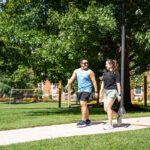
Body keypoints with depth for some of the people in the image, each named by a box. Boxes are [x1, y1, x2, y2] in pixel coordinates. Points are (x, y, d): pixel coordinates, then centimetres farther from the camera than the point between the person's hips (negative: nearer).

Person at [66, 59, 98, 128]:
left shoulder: (90, 72, -5)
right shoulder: (76, 71, 10)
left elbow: (94, 81, -6)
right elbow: (72, 78, 1)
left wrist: (96, 91, -11)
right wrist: (67, 85, -16)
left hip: (86, 90, -6)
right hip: (79, 90, 6)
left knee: (83, 104, -16)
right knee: (84, 105, 13)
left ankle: (83, 121, -15)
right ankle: (87, 120, 23)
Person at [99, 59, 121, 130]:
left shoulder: (115, 73, -7)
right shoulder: (105, 73, 12)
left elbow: (118, 84, -7)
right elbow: (103, 83, 16)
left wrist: (119, 94, -9)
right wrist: (101, 93, 14)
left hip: (112, 91, -7)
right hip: (106, 91, 7)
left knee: (108, 107, -13)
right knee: (105, 109, 3)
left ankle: (110, 124, -4)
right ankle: (118, 116, 26)